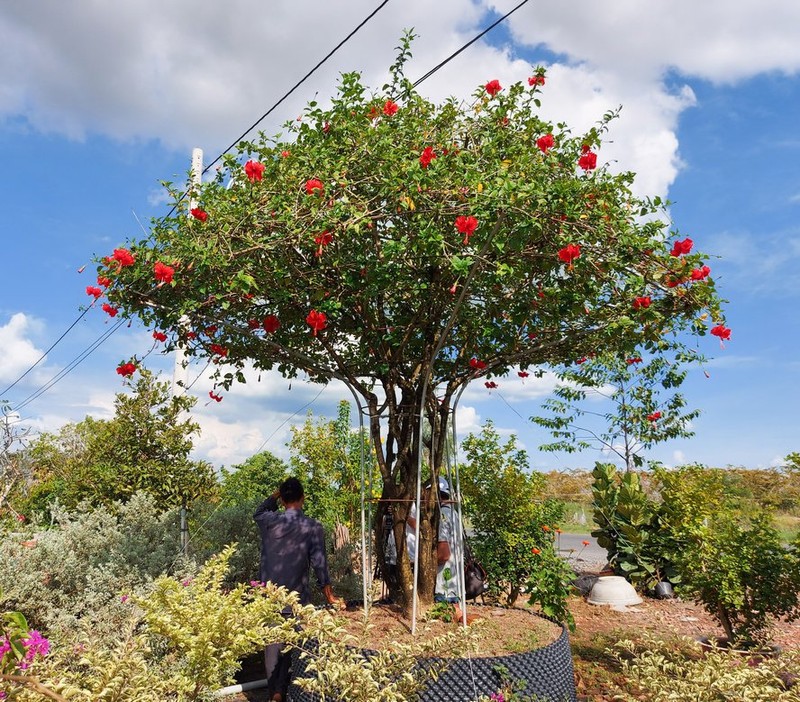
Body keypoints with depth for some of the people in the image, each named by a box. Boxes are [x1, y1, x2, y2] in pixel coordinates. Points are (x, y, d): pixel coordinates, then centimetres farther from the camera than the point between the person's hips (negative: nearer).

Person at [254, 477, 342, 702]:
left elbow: (257, 513, 22)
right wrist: (328, 593, 0)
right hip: (296, 596, -2)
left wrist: (274, 495, 14)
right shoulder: (313, 527, -10)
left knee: (272, 642, 12)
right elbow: (318, 561, -10)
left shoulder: (269, 521, -4)